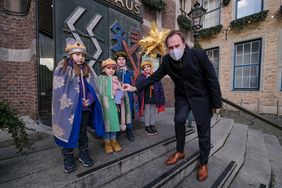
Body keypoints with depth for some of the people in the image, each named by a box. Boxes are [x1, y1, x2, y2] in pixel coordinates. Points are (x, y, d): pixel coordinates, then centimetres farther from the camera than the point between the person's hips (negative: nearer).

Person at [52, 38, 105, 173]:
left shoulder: (88, 70, 9)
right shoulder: (62, 68, -4)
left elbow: (92, 88, 6)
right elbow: (59, 89, -8)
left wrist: (89, 100, -9)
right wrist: (72, 102, -13)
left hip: (85, 108, 4)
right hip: (69, 109, -3)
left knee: (83, 132, 16)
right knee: (69, 133, 10)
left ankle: (84, 154, 34)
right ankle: (68, 158, 29)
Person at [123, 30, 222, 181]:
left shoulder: (199, 55, -20)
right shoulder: (167, 60, -11)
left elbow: (212, 79, -14)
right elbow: (155, 77, -8)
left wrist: (216, 103, -10)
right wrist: (135, 88, -16)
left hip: (201, 97, -2)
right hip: (182, 97, 3)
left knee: (203, 130, 1)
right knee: (179, 120, -13)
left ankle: (203, 163, 23)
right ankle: (179, 152, 14)